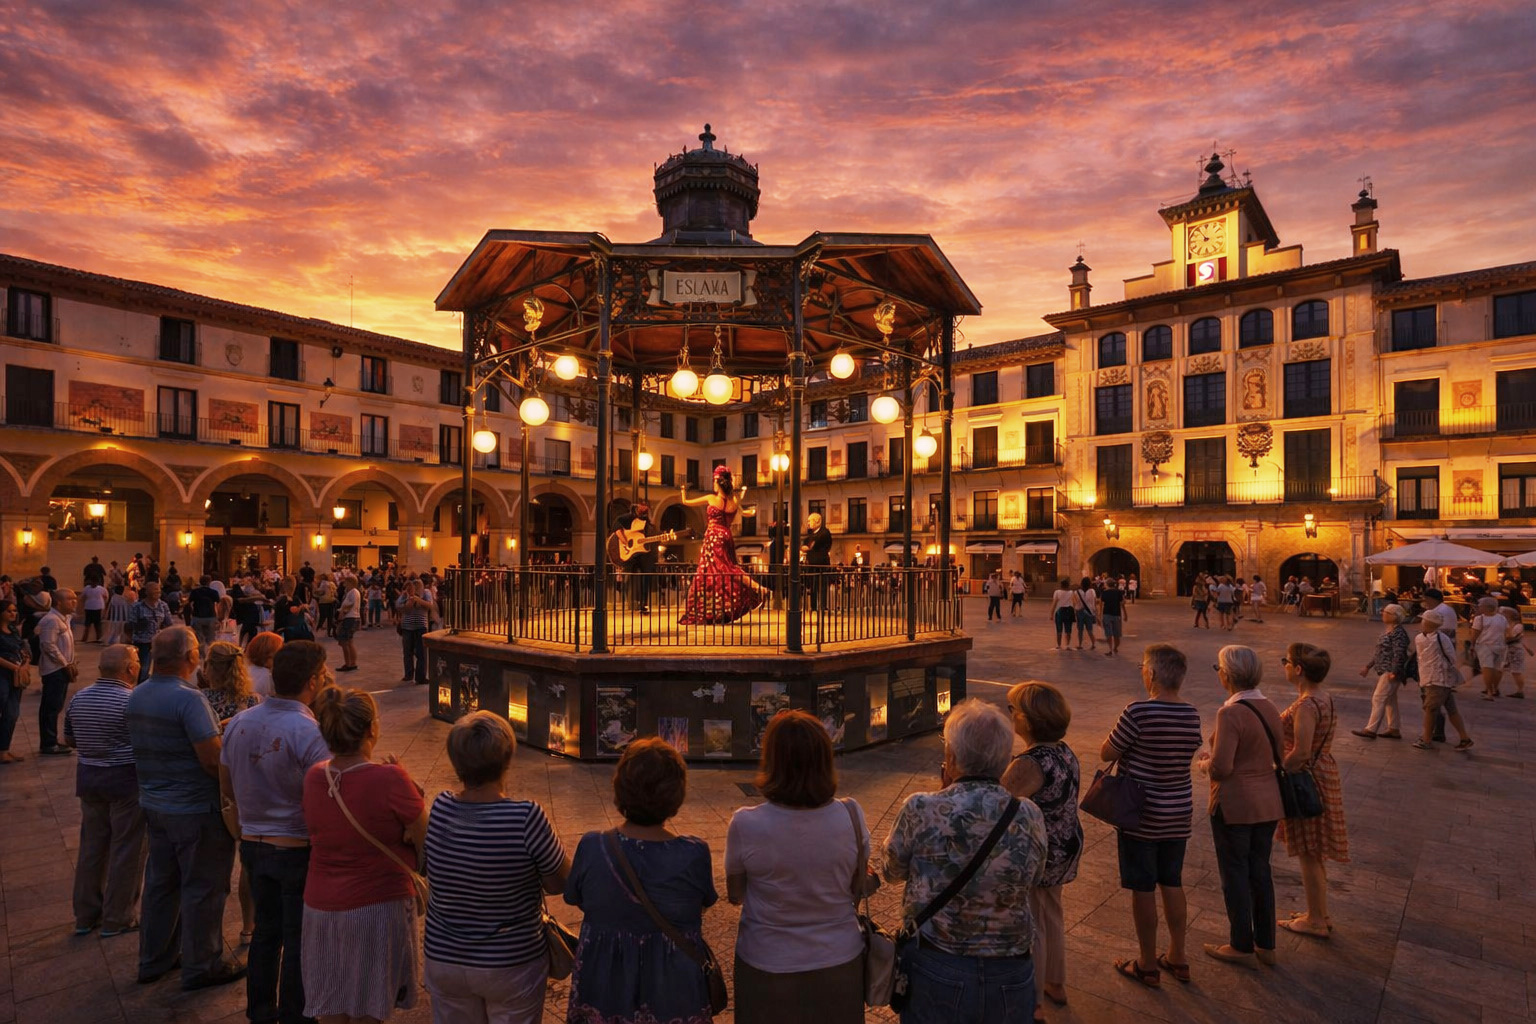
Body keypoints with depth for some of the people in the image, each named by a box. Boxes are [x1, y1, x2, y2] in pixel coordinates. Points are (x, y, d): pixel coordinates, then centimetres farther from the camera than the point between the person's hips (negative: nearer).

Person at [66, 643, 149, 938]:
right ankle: (117, 919, 14)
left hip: (88, 776, 7)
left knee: (91, 845, 18)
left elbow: (69, 739, 14)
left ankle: (85, 915, 29)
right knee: (126, 850, 5)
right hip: (125, 779, -7)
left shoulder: (79, 698, 2)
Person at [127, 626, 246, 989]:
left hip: (154, 804, 8)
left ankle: (153, 960, 36)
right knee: (202, 888, 7)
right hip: (195, 809, -8)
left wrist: (212, 729, 13)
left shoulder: (136, 696, 3)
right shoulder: (188, 698, -24)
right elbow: (212, 759, -26)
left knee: (159, 881, 21)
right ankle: (201, 966, 20)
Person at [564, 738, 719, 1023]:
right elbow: (705, 902, -5)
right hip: (674, 993, -1)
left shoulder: (591, 847, -22)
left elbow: (575, 899, -3)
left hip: (604, 988, 1)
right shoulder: (694, 854, -24)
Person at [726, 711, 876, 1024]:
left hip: (768, 969, -1)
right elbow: (858, 887, -4)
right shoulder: (851, 816, -18)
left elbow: (735, 895, -6)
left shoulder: (746, 825, -23)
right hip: (839, 963, 2)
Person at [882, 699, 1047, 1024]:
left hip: (935, 971, -2)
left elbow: (892, 871, -2)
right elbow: (1032, 882, 6)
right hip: (1010, 976, 2)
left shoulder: (920, 810, -22)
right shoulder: (1030, 817, -14)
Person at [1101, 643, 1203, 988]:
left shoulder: (1138, 711, -23)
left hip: (1140, 813, -6)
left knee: (1143, 889, 8)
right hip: (1179, 812, 6)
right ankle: (1177, 957, 33)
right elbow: (1189, 750, 11)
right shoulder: (1192, 714, -3)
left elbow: (1107, 753, -15)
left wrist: (1121, 731, 3)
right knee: (1173, 884, 20)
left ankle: (1147, 965, 21)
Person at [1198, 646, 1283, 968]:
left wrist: (1204, 763, -5)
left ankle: (1242, 947, 22)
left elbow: (1221, 767, -25)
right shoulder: (1269, 708, 1)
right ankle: (1266, 944, 32)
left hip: (1235, 805, -7)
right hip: (1268, 802, 7)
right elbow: (1276, 754, 11)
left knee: (1235, 875, 9)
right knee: (1260, 871, 19)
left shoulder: (1231, 713, -24)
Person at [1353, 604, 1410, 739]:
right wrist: (1368, 666, 21)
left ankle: (1371, 729, -8)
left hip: (1390, 673, -10)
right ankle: (1394, 729, 21)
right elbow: (1379, 651, 21)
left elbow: (1399, 654, -22)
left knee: (1378, 698, -9)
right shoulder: (1387, 631, 15)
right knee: (1390, 700, 14)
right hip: (1383, 671, 10)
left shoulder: (1398, 633, -16)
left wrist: (1394, 672, -25)